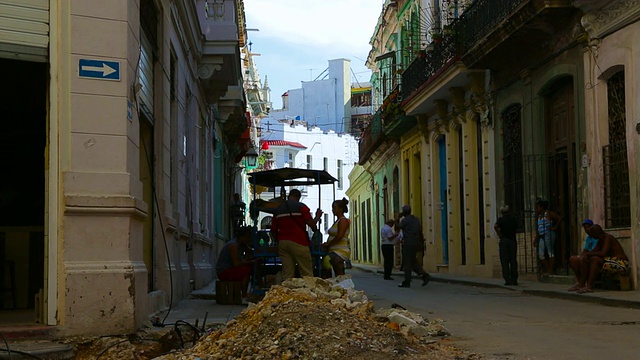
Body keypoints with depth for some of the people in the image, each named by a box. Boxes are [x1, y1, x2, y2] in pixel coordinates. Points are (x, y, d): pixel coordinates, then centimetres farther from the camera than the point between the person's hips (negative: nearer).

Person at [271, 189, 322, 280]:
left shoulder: (278, 210, 14)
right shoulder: (301, 207, -1)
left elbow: (273, 230, 15)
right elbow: (312, 224, -7)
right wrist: (317, 216, 11)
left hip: (282, 243, 5)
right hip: (298, 242, -5)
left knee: (286, 275, 3)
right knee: (307, 274, -2)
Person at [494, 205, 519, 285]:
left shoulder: (501, 219, -1)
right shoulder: (514, 219, 4)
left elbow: (495, 226, -19)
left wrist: (499, 234, -8)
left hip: (504, 240, -2)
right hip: (513, 241, 2)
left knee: (505, 261, 0)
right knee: (513, 261, 7)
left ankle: (507, 279, -8)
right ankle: (514, 279, 6)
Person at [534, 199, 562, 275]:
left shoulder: (548, 213, -5)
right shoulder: (539, 216, 19)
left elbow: (559, 219, -12)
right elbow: (538, 229, 22)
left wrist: (555, 228, -11)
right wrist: (536, 239, 17)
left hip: (549, 234, -9)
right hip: (542, 236, 9)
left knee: (550, 251, -5)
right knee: (540, 254, 3)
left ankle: (551, 270, -3)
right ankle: (547, 269, 10)